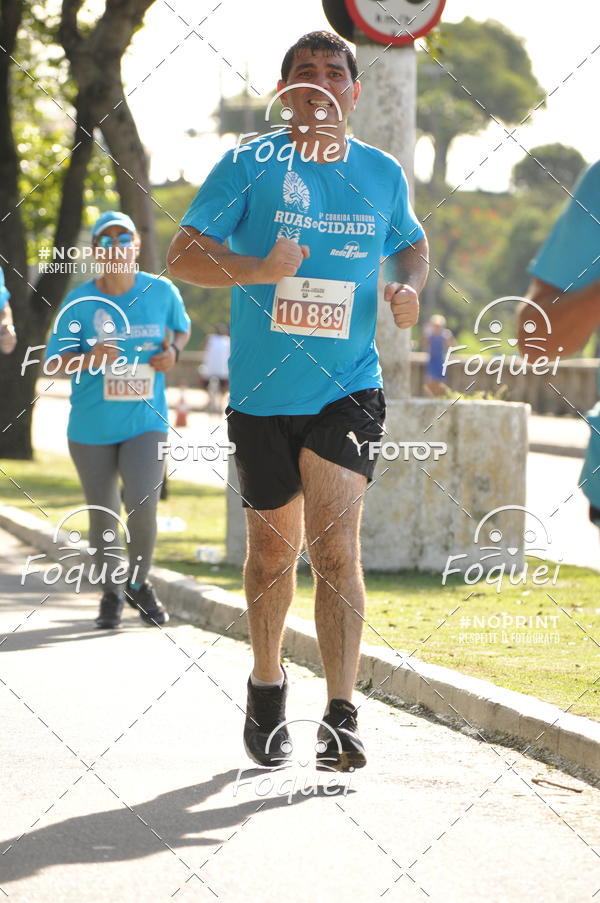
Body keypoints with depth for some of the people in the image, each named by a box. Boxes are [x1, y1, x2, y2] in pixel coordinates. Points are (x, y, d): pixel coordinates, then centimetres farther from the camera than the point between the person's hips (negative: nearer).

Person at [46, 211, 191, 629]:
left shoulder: (162, 292, -3)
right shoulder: (78, 302, -8)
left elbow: (183, 328, 16)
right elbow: (58, 359, -5)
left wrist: (173, 351, -6)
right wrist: (89, 359, -26)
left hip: (146, 421, 0)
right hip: (92, 426, 0)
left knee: (143, 507, -15)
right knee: (103, 516, 8)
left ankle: (139, 585, 12)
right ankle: (111, 592, 29)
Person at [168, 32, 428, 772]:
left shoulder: (382, 174, 6)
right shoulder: (248, 166, -3)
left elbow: (412, 244, 25)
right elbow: (182, 256, -7)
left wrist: (409, 286, 2)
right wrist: (260, 269, -23)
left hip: (347, 390, 0)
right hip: (263, 393, 0)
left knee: (335, 546, -15)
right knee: (273, 550, 13)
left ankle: (340, 715, -16)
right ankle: (266, 685, 36)